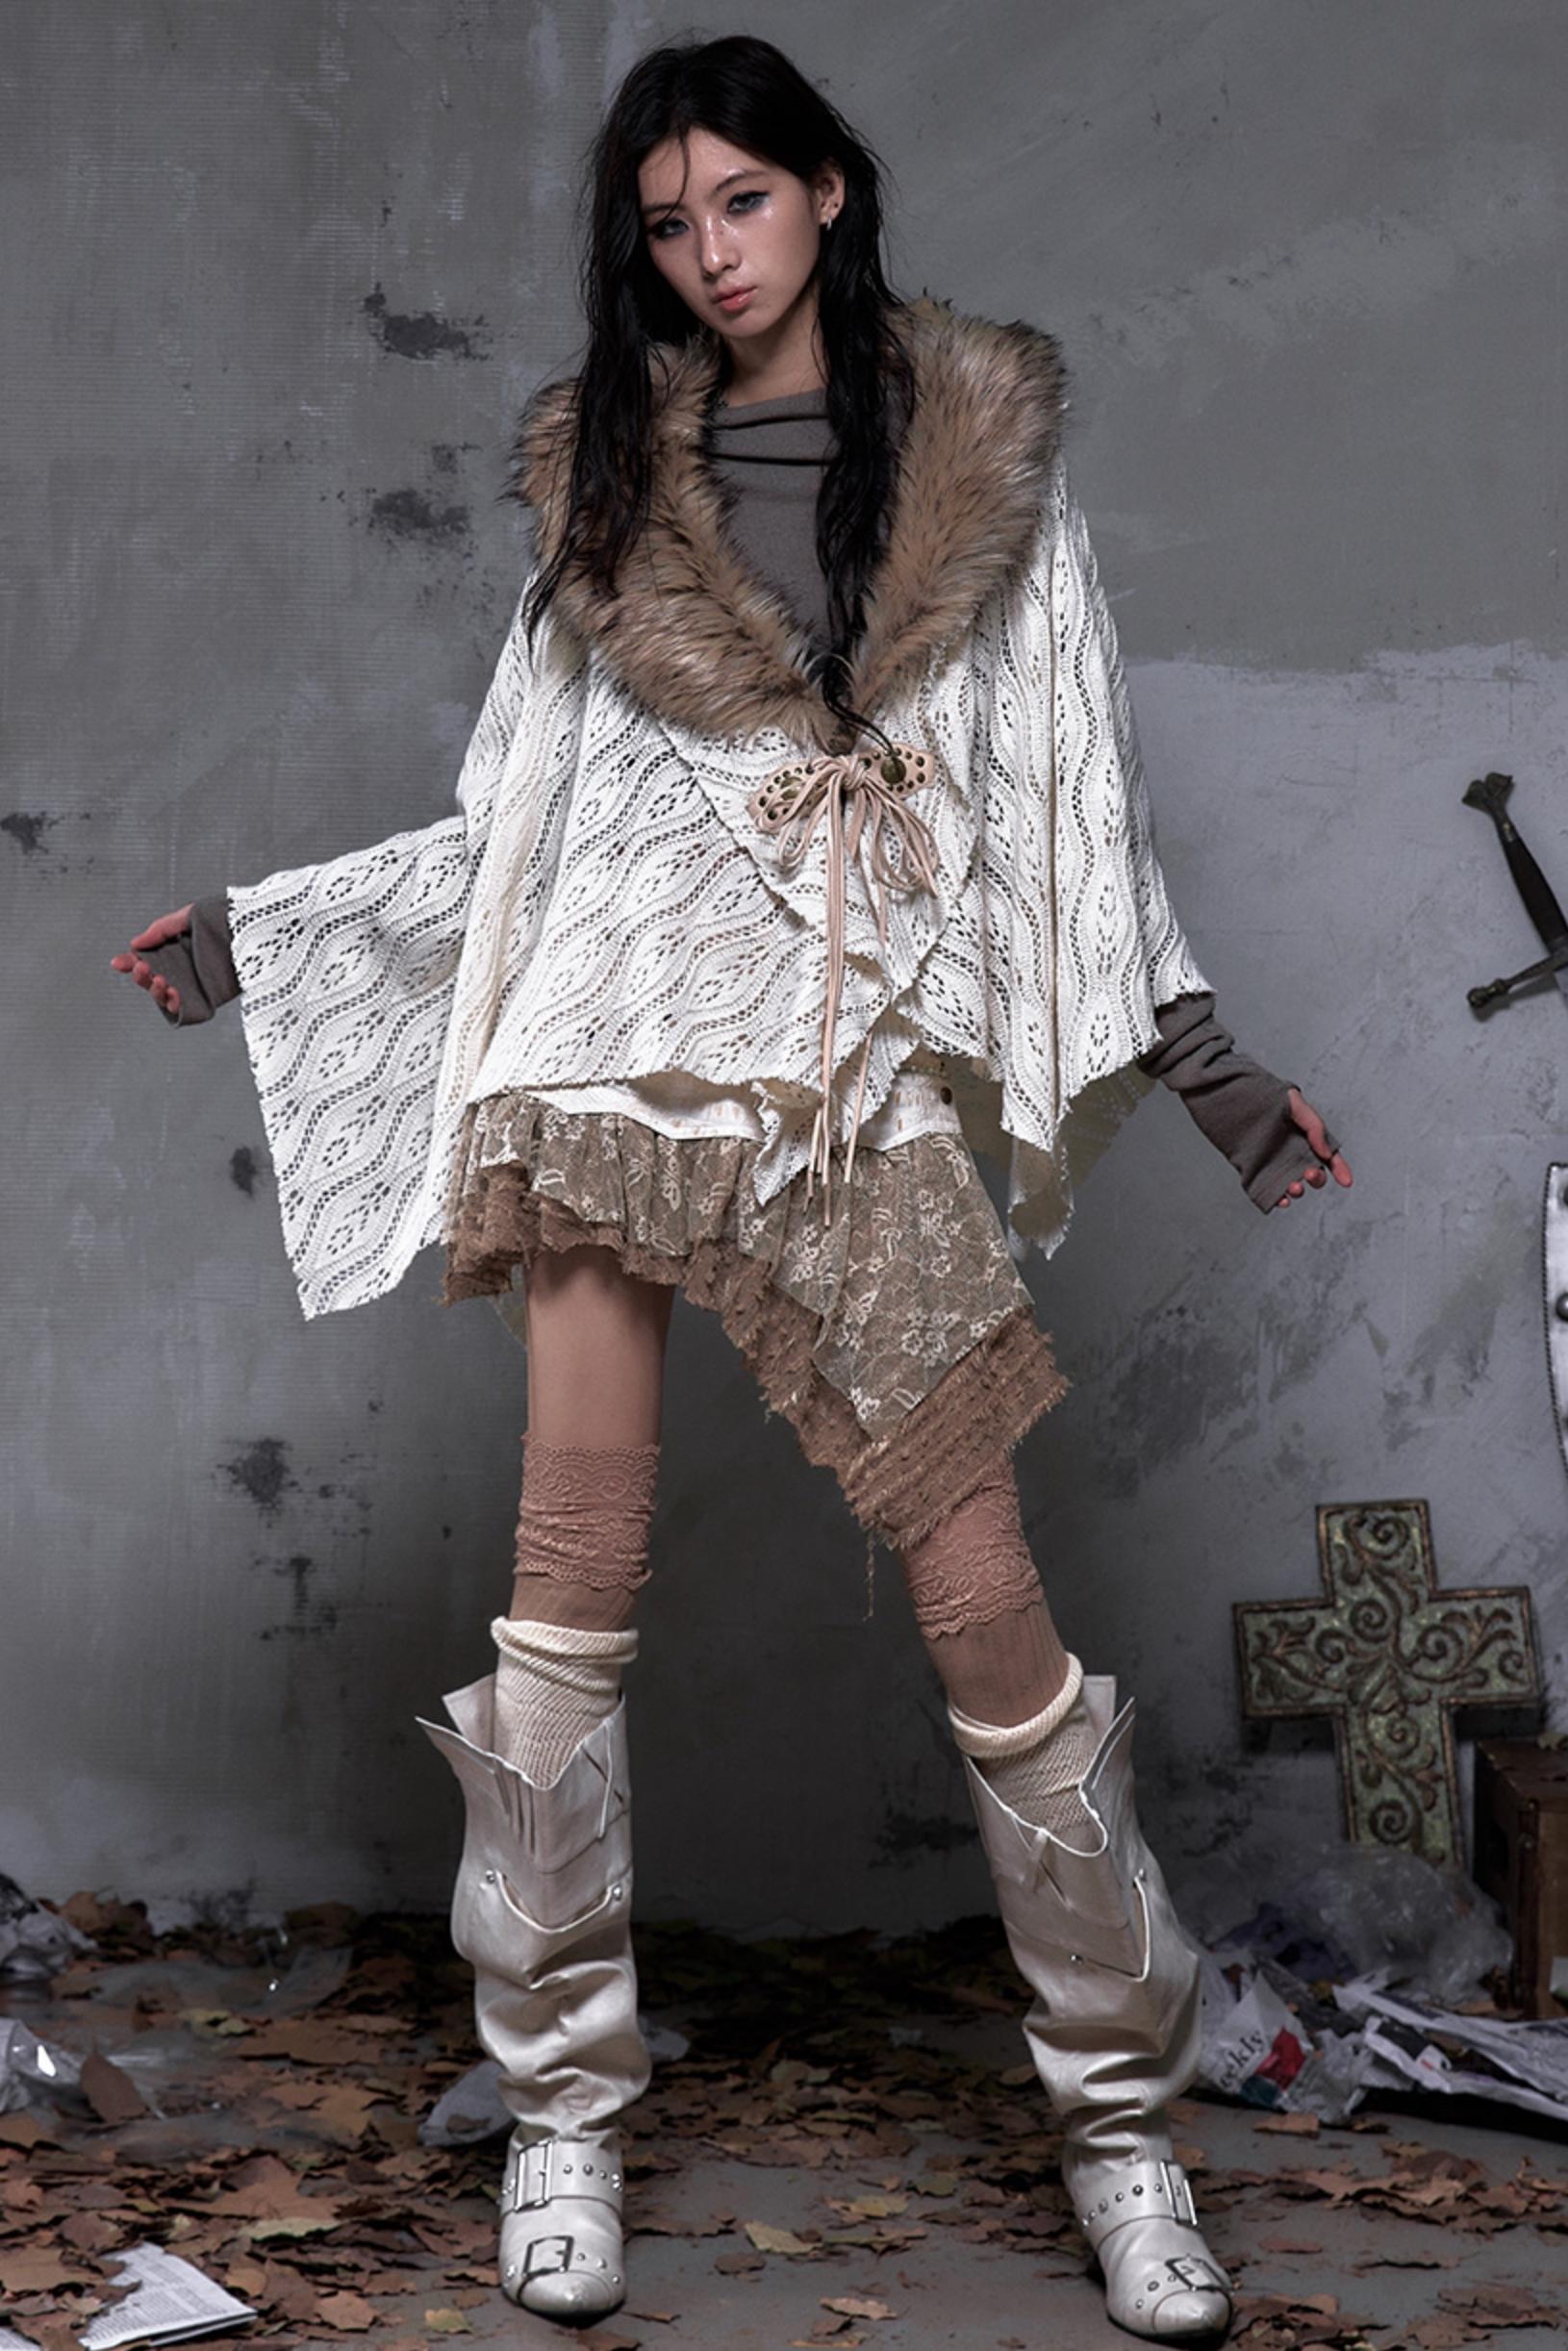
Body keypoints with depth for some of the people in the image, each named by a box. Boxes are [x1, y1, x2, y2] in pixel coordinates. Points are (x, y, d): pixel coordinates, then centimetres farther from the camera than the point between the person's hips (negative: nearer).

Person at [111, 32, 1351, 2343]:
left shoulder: (987, 454, 10)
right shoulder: (607, 476, 13)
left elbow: (1071, 800, 11)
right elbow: (514, 820, 16)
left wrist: (1207, 1065, 6)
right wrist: (262, 933, 11)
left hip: (877, 1077, -1)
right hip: (622, 1043, 2)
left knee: (986, 1605, -4)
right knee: (578, 1580, -1)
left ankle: (1124, 2113, 11)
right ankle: (564, 2106, 14)